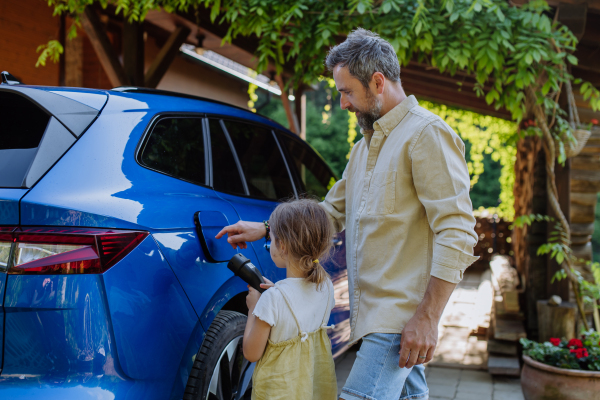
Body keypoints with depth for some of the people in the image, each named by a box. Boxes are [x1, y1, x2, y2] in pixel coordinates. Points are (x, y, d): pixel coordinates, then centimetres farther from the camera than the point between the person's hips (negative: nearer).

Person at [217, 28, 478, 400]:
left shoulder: (428, 133, -11)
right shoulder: (365, 146, 19)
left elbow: (457, 234, -18)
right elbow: (332, 211, 28)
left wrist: (427, 318, -20)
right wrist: (263, 229, 21)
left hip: (400, 317, -9)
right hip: (376, 313, 9)